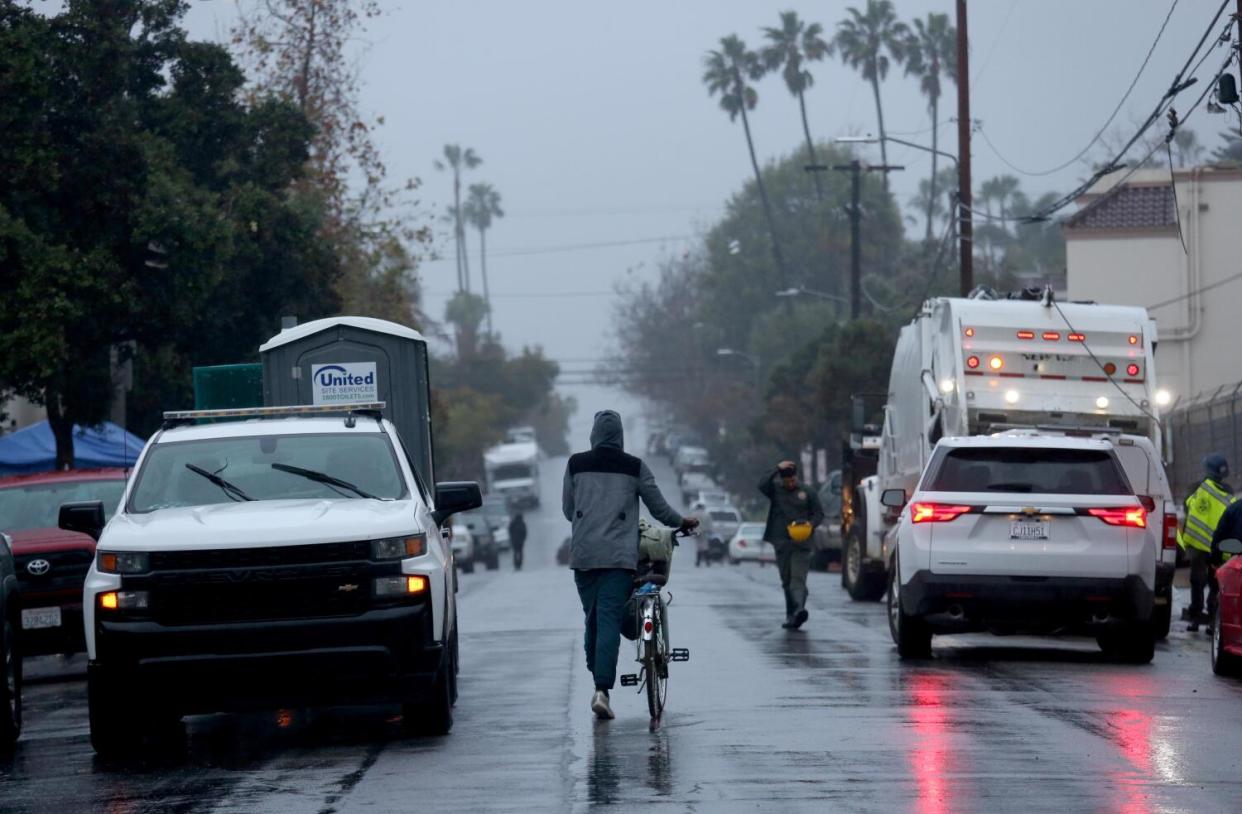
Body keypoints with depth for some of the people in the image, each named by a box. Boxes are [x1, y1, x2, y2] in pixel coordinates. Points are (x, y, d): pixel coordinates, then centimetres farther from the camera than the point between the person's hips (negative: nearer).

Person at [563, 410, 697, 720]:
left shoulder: (575, 464, 4)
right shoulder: (634, 467, 0)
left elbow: (567, 509, 13)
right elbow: (658, 507, 7)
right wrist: (682, 522, 27)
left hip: (584, 554, 2)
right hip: (619, 555, -2)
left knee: (591, 618, 14)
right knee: (610, 620, -7)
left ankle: (598, 681, 20)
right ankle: (602, 690, -18)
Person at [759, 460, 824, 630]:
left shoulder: (808, 494, 7)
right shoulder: (776, 491, 10)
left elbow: (819, 513, 8)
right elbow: (762, 485, -8)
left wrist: (811, 524, -12)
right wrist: (777, 469, -13)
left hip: (801, 544, -3)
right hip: (781, 543, 3)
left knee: (798, 578, -17)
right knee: (786, 581, 9)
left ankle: (799, 609, -34)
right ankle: (791, 614, 16)